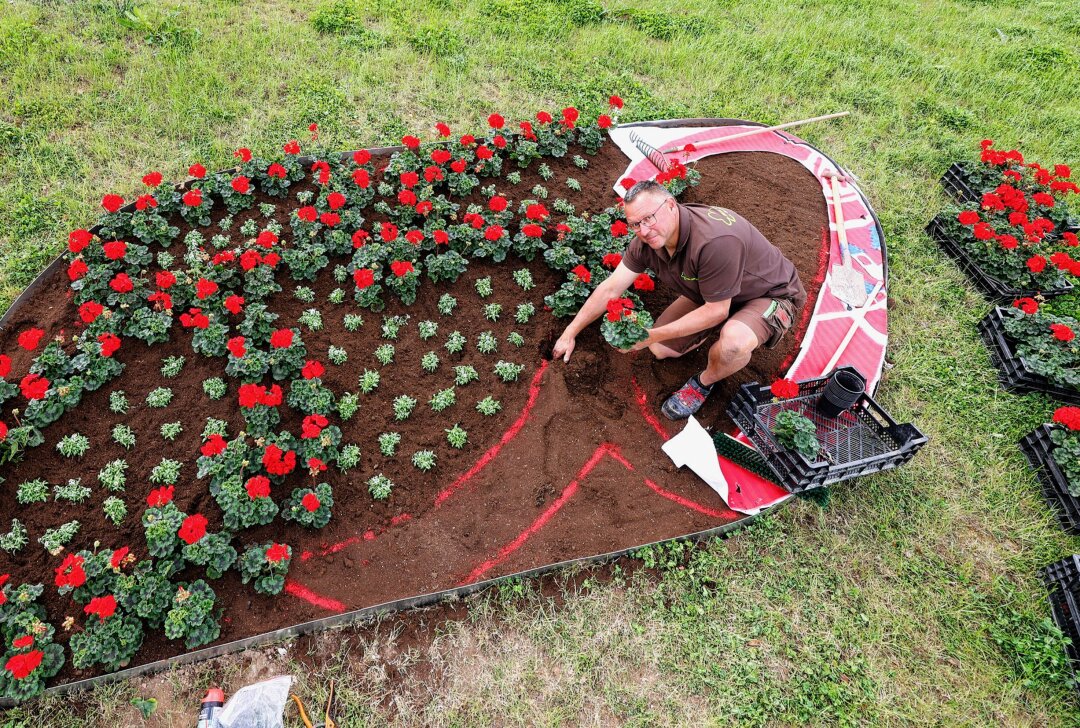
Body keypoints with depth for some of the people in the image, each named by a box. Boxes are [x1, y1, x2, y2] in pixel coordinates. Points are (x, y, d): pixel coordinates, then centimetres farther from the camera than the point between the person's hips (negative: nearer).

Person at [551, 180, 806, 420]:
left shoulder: (715, 241, -39)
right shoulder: (647, 240, -16)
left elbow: (716, 310, -29)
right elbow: (610, 289, -8)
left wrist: (652, 335, -28)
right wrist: (570, 333, -4)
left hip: (772, 294, -6)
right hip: (710, 293, 7)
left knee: (733, 342, -38)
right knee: (660, 349, -2)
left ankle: (704, 382, -3)